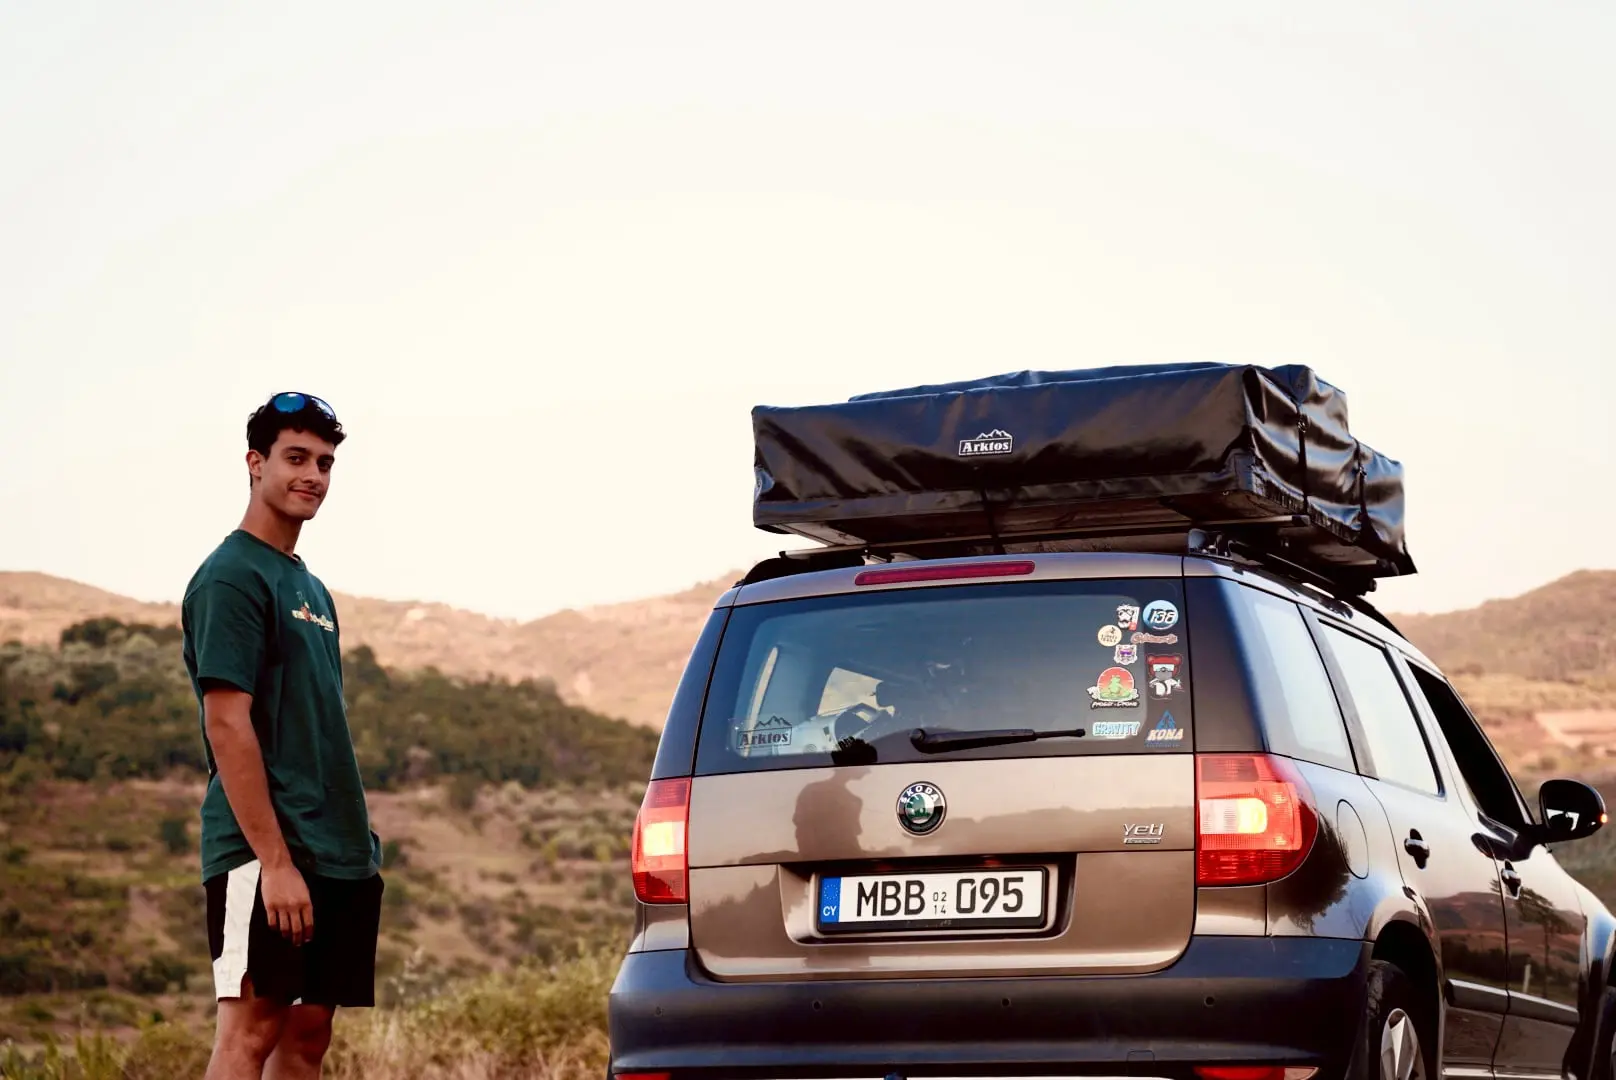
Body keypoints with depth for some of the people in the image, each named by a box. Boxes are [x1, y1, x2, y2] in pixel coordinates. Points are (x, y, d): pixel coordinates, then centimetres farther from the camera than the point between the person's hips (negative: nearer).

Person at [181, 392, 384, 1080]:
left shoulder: (310, 589, 20)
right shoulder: (231, 577, -8)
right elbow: (227, 725, -16)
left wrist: (357, 841, 15)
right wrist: (275, 861, -21)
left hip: (335, 857, 9)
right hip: (263, 852, -9)